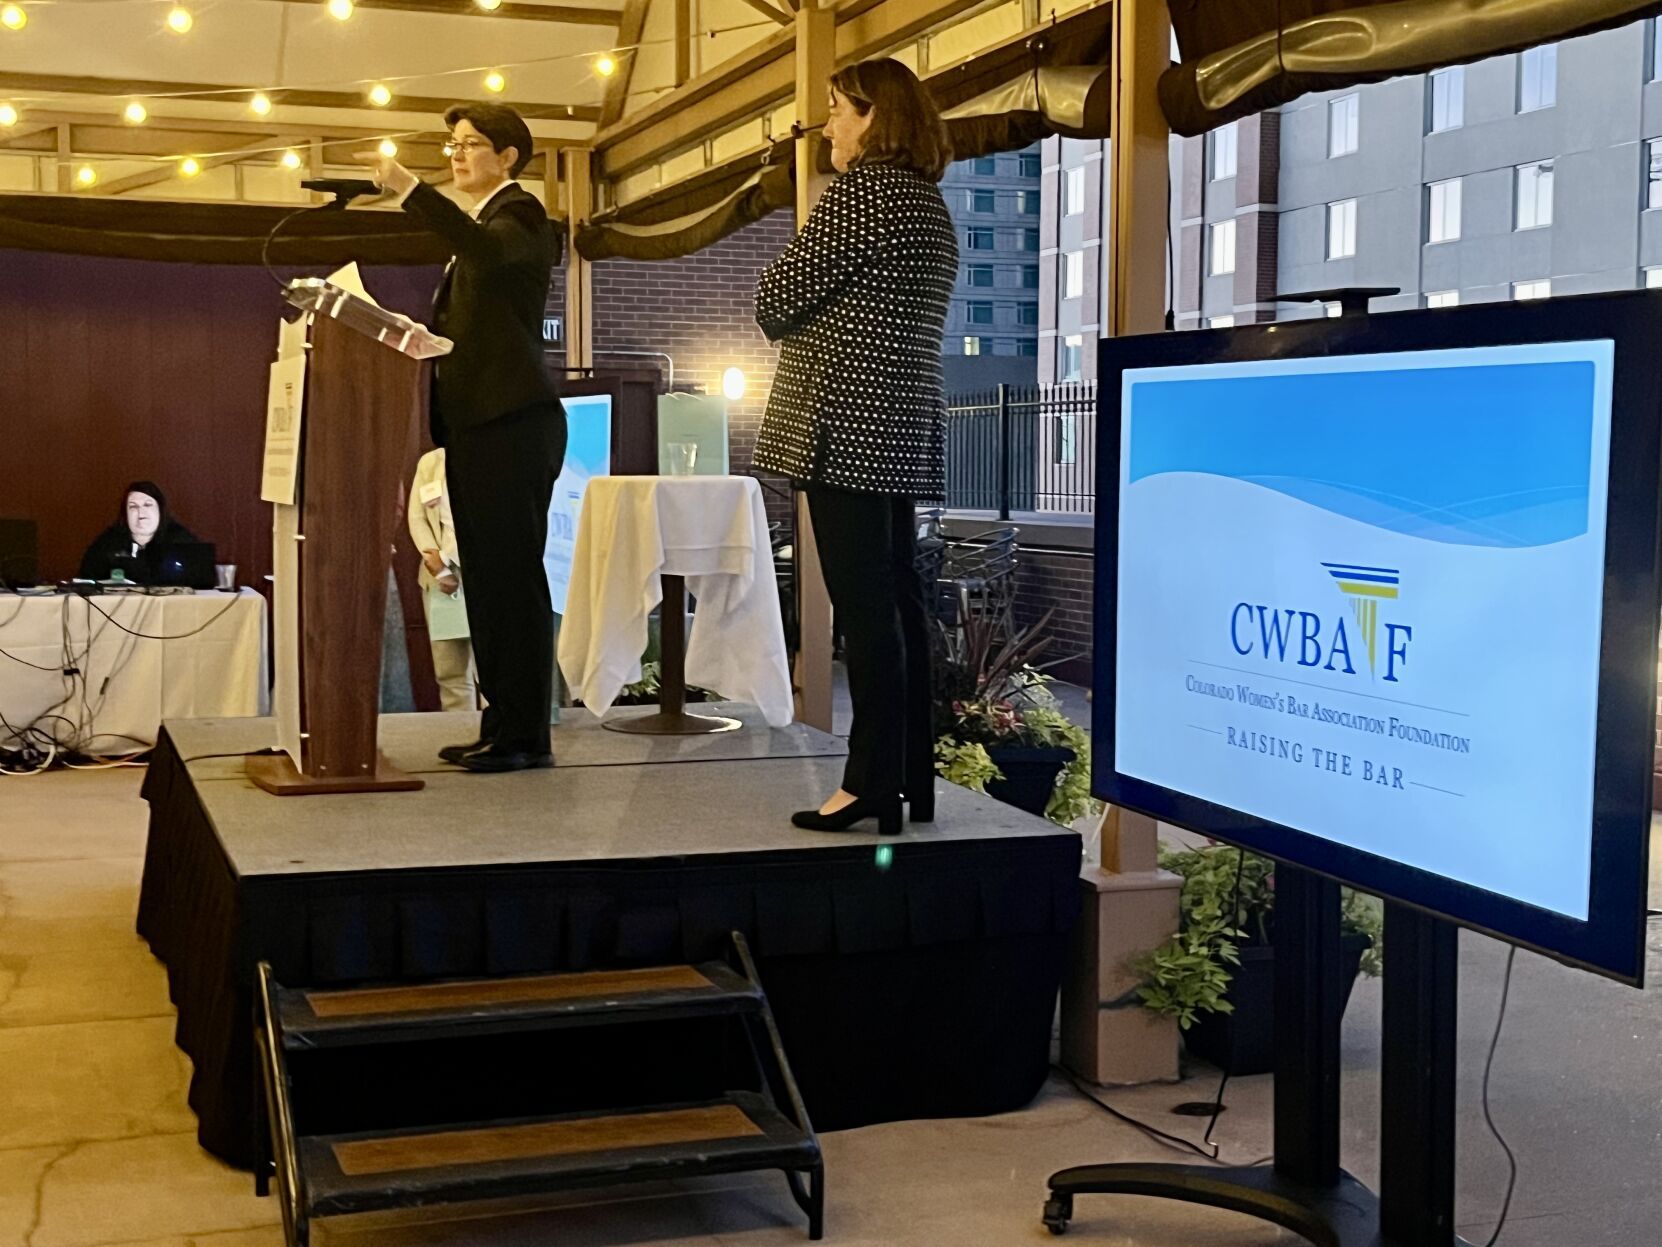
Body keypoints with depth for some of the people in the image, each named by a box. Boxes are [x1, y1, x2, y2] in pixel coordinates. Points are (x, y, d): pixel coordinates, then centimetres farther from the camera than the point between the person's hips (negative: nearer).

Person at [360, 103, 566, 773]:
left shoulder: (519, 213, -4)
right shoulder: (476, 224, 24)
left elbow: (487, 250, -30)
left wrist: (412, 190, -35)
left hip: (513, 423, -10)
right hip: (473, 424, 10)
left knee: (515, 575, -8)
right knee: (485, 580, 10)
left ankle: (527, 734, -5)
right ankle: (499, 725, 16)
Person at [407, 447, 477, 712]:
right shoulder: (430, 462, 13)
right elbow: (417, 517, 7)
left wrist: (445, 558, -8)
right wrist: (436, 563, -7)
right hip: (439, 575, 4)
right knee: (448, 669, 1)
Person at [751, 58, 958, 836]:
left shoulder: (859, 189, -9)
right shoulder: (931, 204, 19)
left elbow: (776, 300, -9)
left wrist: (781, 311, 11)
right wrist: (806, 316, 16)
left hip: (847, 425, -9)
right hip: (904, 428, 9)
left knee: (863, 606, -9)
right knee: (896, 602, 9)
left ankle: (872, 785, -7)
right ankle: (911, 779, 12)